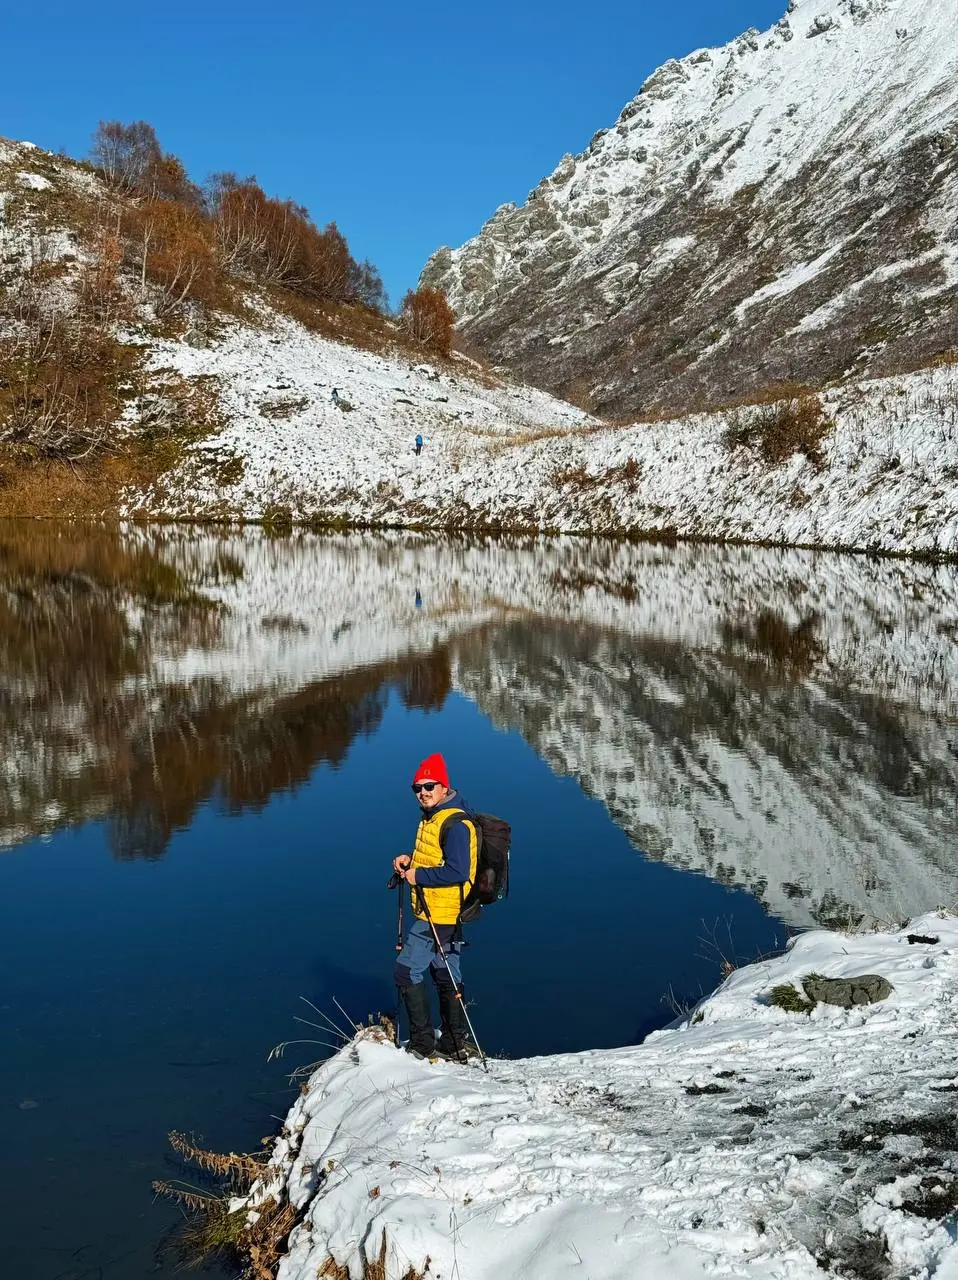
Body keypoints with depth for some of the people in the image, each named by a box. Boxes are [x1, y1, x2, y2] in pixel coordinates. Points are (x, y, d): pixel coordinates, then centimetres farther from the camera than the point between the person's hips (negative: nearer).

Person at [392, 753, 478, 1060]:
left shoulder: (455, 824, -20)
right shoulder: (432, 818, 13)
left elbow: (457, 871, -27)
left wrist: (417, 876, -19)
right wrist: (409, 860, 5)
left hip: (439, 915, -11)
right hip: (436, 912, 11)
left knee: (408, 970, -5)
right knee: (445, 976, 16)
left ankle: (423, 1043, 4)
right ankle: (456, 1043, 25)